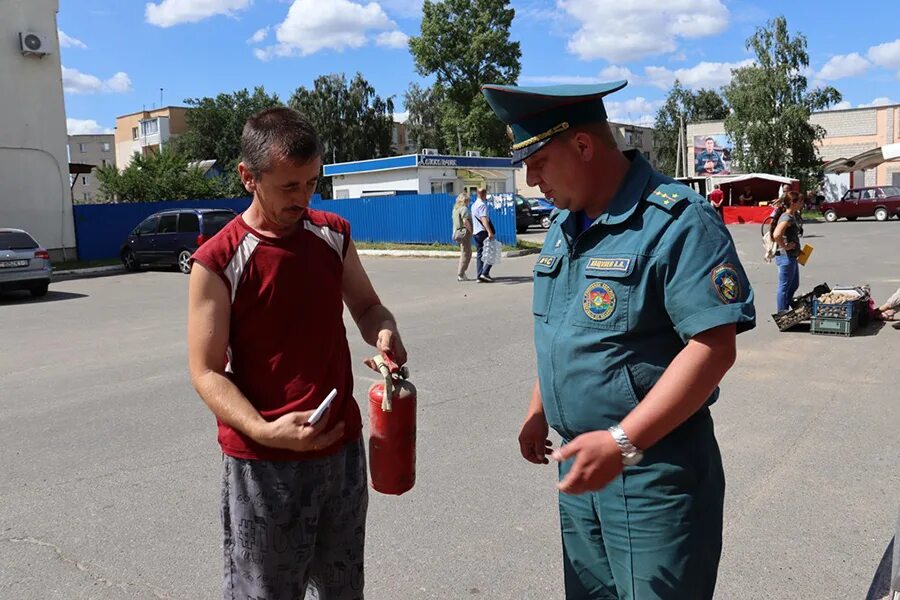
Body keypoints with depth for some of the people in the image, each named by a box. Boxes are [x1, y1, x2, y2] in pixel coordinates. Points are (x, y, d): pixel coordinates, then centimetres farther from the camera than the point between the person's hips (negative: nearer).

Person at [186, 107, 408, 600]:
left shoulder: (333, 235, 3)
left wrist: (384, 333, -9)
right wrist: (265, 430, -26)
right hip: (264, 463, -4)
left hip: (343, 447, 5)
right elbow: (207, 373, -11)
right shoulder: (217, 263, -12)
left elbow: (366, 305, 14)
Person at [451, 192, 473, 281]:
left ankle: (460, 272, 18)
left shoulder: (455, 208, 16)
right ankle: (460, 275, -2)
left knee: (467, 253, 18)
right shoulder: (464, 209, -13)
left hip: (457, 232, 10)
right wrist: (470, 230, -13)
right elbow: (465, 221, -24)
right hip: (464, 232, -9)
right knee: (465, 254, -3)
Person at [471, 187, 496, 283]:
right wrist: (490, 232, -33)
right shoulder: (482, 205, -12)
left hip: (476, 232, 9)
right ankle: (484, 273, -14)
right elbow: (484, 219, -24)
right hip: (483, 232, -9)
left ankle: (479, 276, 6)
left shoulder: (474, 205, 17)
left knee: (479, 254, 8)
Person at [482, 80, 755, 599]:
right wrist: (539, 411, 14)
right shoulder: (564, 225, 8)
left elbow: (715, 347, -24)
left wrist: (621, 441, -28)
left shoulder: (677, 222, -18)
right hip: (581, 461, 8)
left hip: (655, 469, -7)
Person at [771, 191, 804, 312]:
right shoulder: (787, 218, -19)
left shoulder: (794, 216, 11)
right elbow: (776, 235, -36)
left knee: (794, 285, 19)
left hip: (792, 256, 11)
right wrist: (784, 247, -22)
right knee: (784, 287, -2)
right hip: (786, 256, -11)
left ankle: (784, 312, 28)